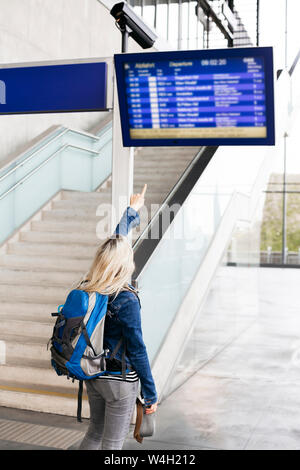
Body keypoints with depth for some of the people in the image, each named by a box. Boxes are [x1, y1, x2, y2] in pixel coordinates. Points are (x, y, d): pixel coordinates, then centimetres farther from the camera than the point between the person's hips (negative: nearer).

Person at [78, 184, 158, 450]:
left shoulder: (88, 288, -3)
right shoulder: (126, 301, -23)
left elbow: (115, 241, 11)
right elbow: (137, 351, -18)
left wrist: (132, 210, 26)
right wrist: (151, 394, -7)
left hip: (92, 376, 7)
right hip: (120, 381, -7)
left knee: (95, 433, 23)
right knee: (112, 444, 7)